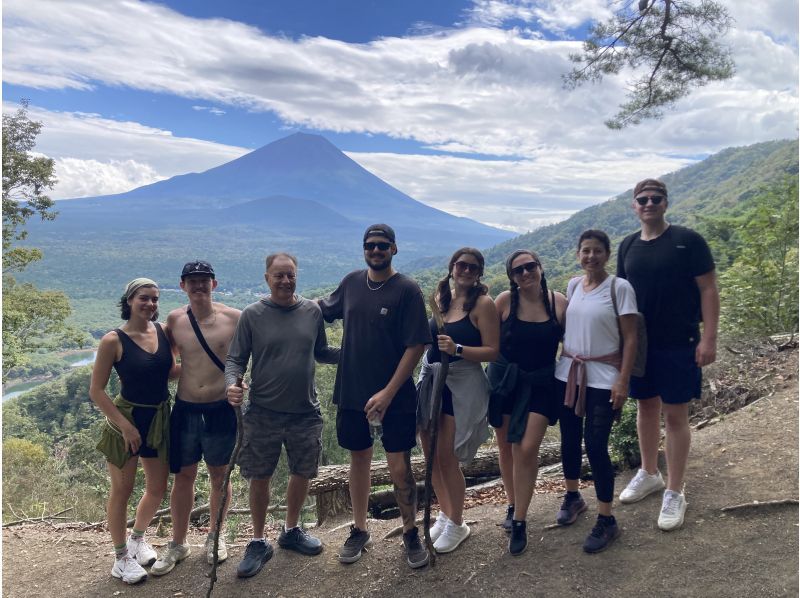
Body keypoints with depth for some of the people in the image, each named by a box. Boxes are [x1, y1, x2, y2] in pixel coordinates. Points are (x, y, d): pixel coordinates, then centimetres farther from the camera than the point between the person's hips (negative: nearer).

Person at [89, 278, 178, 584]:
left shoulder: (163, 331, -1)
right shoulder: (113, 341, -15)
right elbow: (96, 391, -13)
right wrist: (126, 426, -16)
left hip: (159, 419, 5)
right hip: (127, 420, -5)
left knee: (157, 489, 15)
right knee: (122, 490, 8)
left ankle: (138, 538, 42)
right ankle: (121, 557, 27)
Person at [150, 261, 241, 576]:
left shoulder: (234, 318, -8)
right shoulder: (174, 319, 0)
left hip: (221, 410, -2)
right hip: (185, 410, 2)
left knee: (219, 476, 13)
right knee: (183, 477, 12)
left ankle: (215, 535, 35)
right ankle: (177, 544, 29)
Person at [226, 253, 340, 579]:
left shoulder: (312, 311, 1)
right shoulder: (252, 315, -7)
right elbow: (235, 359, -5)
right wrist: (232, 384, -25)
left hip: (306, 413, 3)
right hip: (263, 414, -2)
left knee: (302, 473, 16)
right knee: (260, 479, 8)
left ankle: (291, 530, 39)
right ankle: (258, 542, 29)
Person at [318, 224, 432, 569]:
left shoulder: (407, 290, -10)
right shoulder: (351, 283, 4)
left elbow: (416, 345, -14)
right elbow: (324, 310, 22)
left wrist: (388, 392, -18)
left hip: (395, 397, -4)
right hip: (351, 393, 4)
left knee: (400, 468, 2)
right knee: (359, 460, 15)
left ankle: (410, 532, 25)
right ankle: (359, 530, 33)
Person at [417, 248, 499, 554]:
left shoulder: (483, 303, -8)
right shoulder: (439, 297, 9)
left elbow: (493, 351, -12)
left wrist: (457, 349, -24)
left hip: (462, 385, -6)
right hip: (431, 380, 6)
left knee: (446, 456, -4)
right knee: (431, 454, 11)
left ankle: (457, 524, 18)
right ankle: (444, 514, 32)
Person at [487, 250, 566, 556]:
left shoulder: (559, 302, -5)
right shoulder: (505, 301, -8)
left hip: (540, 384, -1)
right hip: (505, 381, 1)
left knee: (527, 449, -7)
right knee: (507, 448, 12)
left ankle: (519, 522, 9)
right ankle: (513, 505, 36)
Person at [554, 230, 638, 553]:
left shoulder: (619, 287, -7)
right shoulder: (572, 285, 7)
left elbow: (630, 338, -9)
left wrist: (623, 381, -14)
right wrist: (563, 361, 9)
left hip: (603, 378, -5)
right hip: (567, 373, 5)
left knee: (595, 446, -5)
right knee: (569, 439, 14)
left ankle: (606, 521, 11)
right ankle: (572, 496, 38)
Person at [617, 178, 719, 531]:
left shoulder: (688, 241, -7)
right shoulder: (628, 246, 6)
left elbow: (708, 290, -8)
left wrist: (709, 338, -14)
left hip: (678, 344, -4)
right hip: (639, 342, 5)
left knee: (675, 414, 2)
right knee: (646, 408, 16)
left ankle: (674, 493, 15)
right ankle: (649, 474, 35)